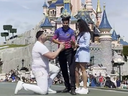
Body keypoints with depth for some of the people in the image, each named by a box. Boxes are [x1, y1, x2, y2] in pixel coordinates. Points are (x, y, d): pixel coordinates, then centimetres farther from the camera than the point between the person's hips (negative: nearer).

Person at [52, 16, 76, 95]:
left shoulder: (71, 31, -6)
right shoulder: (58, 30, 0)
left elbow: (73, 41, -14)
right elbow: (53, 39, 6)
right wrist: (60, 43, -12)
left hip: (69, 51, -3)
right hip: (61, 52, 3)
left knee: (72, 69, -13)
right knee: (64, 70, 9)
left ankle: (73, 88, -14)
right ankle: (67, 86, 20)